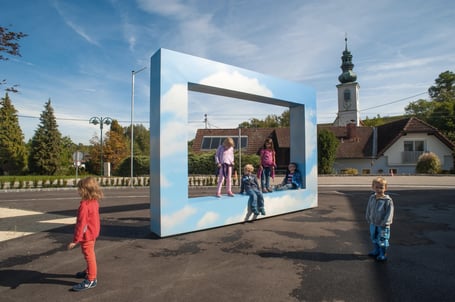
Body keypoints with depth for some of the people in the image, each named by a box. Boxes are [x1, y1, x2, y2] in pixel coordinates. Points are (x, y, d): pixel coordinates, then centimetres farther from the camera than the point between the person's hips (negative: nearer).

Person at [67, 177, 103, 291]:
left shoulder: (84, 205, -27)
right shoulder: (94, 202, 1)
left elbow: (81, 224, -26)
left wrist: (75, 240, -20)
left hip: (86, 235, -9)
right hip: (92, 233, 9)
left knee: (89, 256, 3)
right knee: (90, 255, 26)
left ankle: (91, 280, 16)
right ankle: (89, 271, 45)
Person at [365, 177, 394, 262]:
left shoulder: (388, 200, -19)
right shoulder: (372, 198, -1)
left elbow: (389, 213, -17)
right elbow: (368, 209, 10)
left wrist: (384, 223, -17)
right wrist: (369, 219, 10)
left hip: (383, 226, -6)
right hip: (373, 224, 6)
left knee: (382, 240, 7)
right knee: (374, 239, 21)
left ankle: (383, 255, 24)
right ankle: (376, 251, 39)